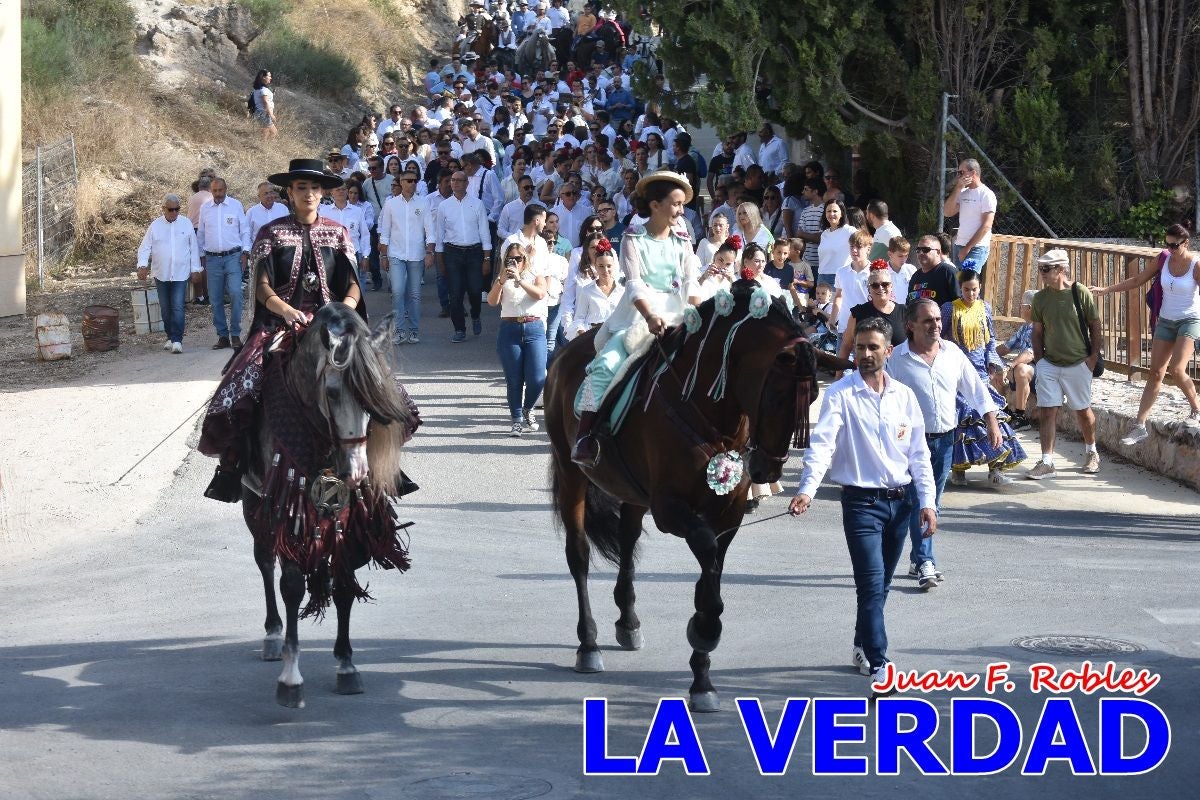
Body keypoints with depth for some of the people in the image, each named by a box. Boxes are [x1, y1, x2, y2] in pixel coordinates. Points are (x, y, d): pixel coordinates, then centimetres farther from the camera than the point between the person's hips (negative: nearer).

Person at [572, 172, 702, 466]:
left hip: (675, 318, 4)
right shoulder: (635, 239, 1)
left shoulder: (682, 242, 13)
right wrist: (650, 317, -28)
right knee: (605, 365, -26)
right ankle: (585, 437, -23)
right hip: (637, 316, -4)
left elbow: (691, 284, 4)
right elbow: (634, 284, -11)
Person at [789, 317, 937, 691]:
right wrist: (808, 488, -33)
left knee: (880, 585, 15)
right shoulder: (840, 394, -7)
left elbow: (919, 452, 10)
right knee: (872, 585, -12)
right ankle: (878, 666, -15)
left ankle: (862, 647, 33)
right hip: (862, 502, -4)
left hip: (901, 501, 4)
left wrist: (927, 501, 5)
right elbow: (822, 443, -19)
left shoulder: (904, 396, 6)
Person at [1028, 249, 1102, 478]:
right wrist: (1039, 360, 2)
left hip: (1078, 364, -2)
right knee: (1047, 411, -5)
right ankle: (1047, 463, -5)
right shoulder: (1040, 298, 1)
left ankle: (1091, 453, 34)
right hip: (1049, 364, 2)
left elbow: (1094, 326, -1)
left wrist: (1094, 356, -5)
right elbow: (1038, 332, 9)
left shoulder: (1081, 293, -9)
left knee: (1083, 411, 12)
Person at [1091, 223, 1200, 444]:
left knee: (1177, 369, -22)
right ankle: (1140, 426, 0)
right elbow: (1137, 280, 11)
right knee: (1155, 373, 2)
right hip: (1166, 322, 5)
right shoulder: (1163, 259, 2)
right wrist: (1106, 290, 9)